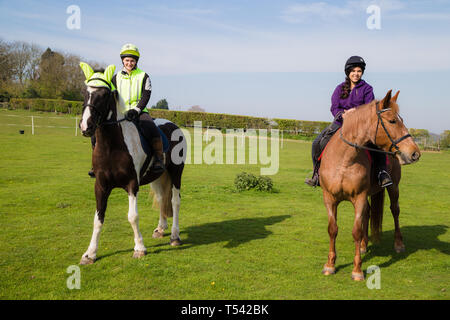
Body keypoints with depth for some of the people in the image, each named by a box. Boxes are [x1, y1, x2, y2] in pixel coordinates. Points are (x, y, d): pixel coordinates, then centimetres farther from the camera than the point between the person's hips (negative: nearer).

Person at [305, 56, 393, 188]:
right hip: (340, 122, 2)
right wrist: (343, 114, -22)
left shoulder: (366, 88, 4)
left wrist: (356, 111, -26)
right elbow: (334, 108, 0)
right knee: (318, 143, -13)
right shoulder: (340, 89, 9)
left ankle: (382, 172, -24)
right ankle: (317, 173, 1)